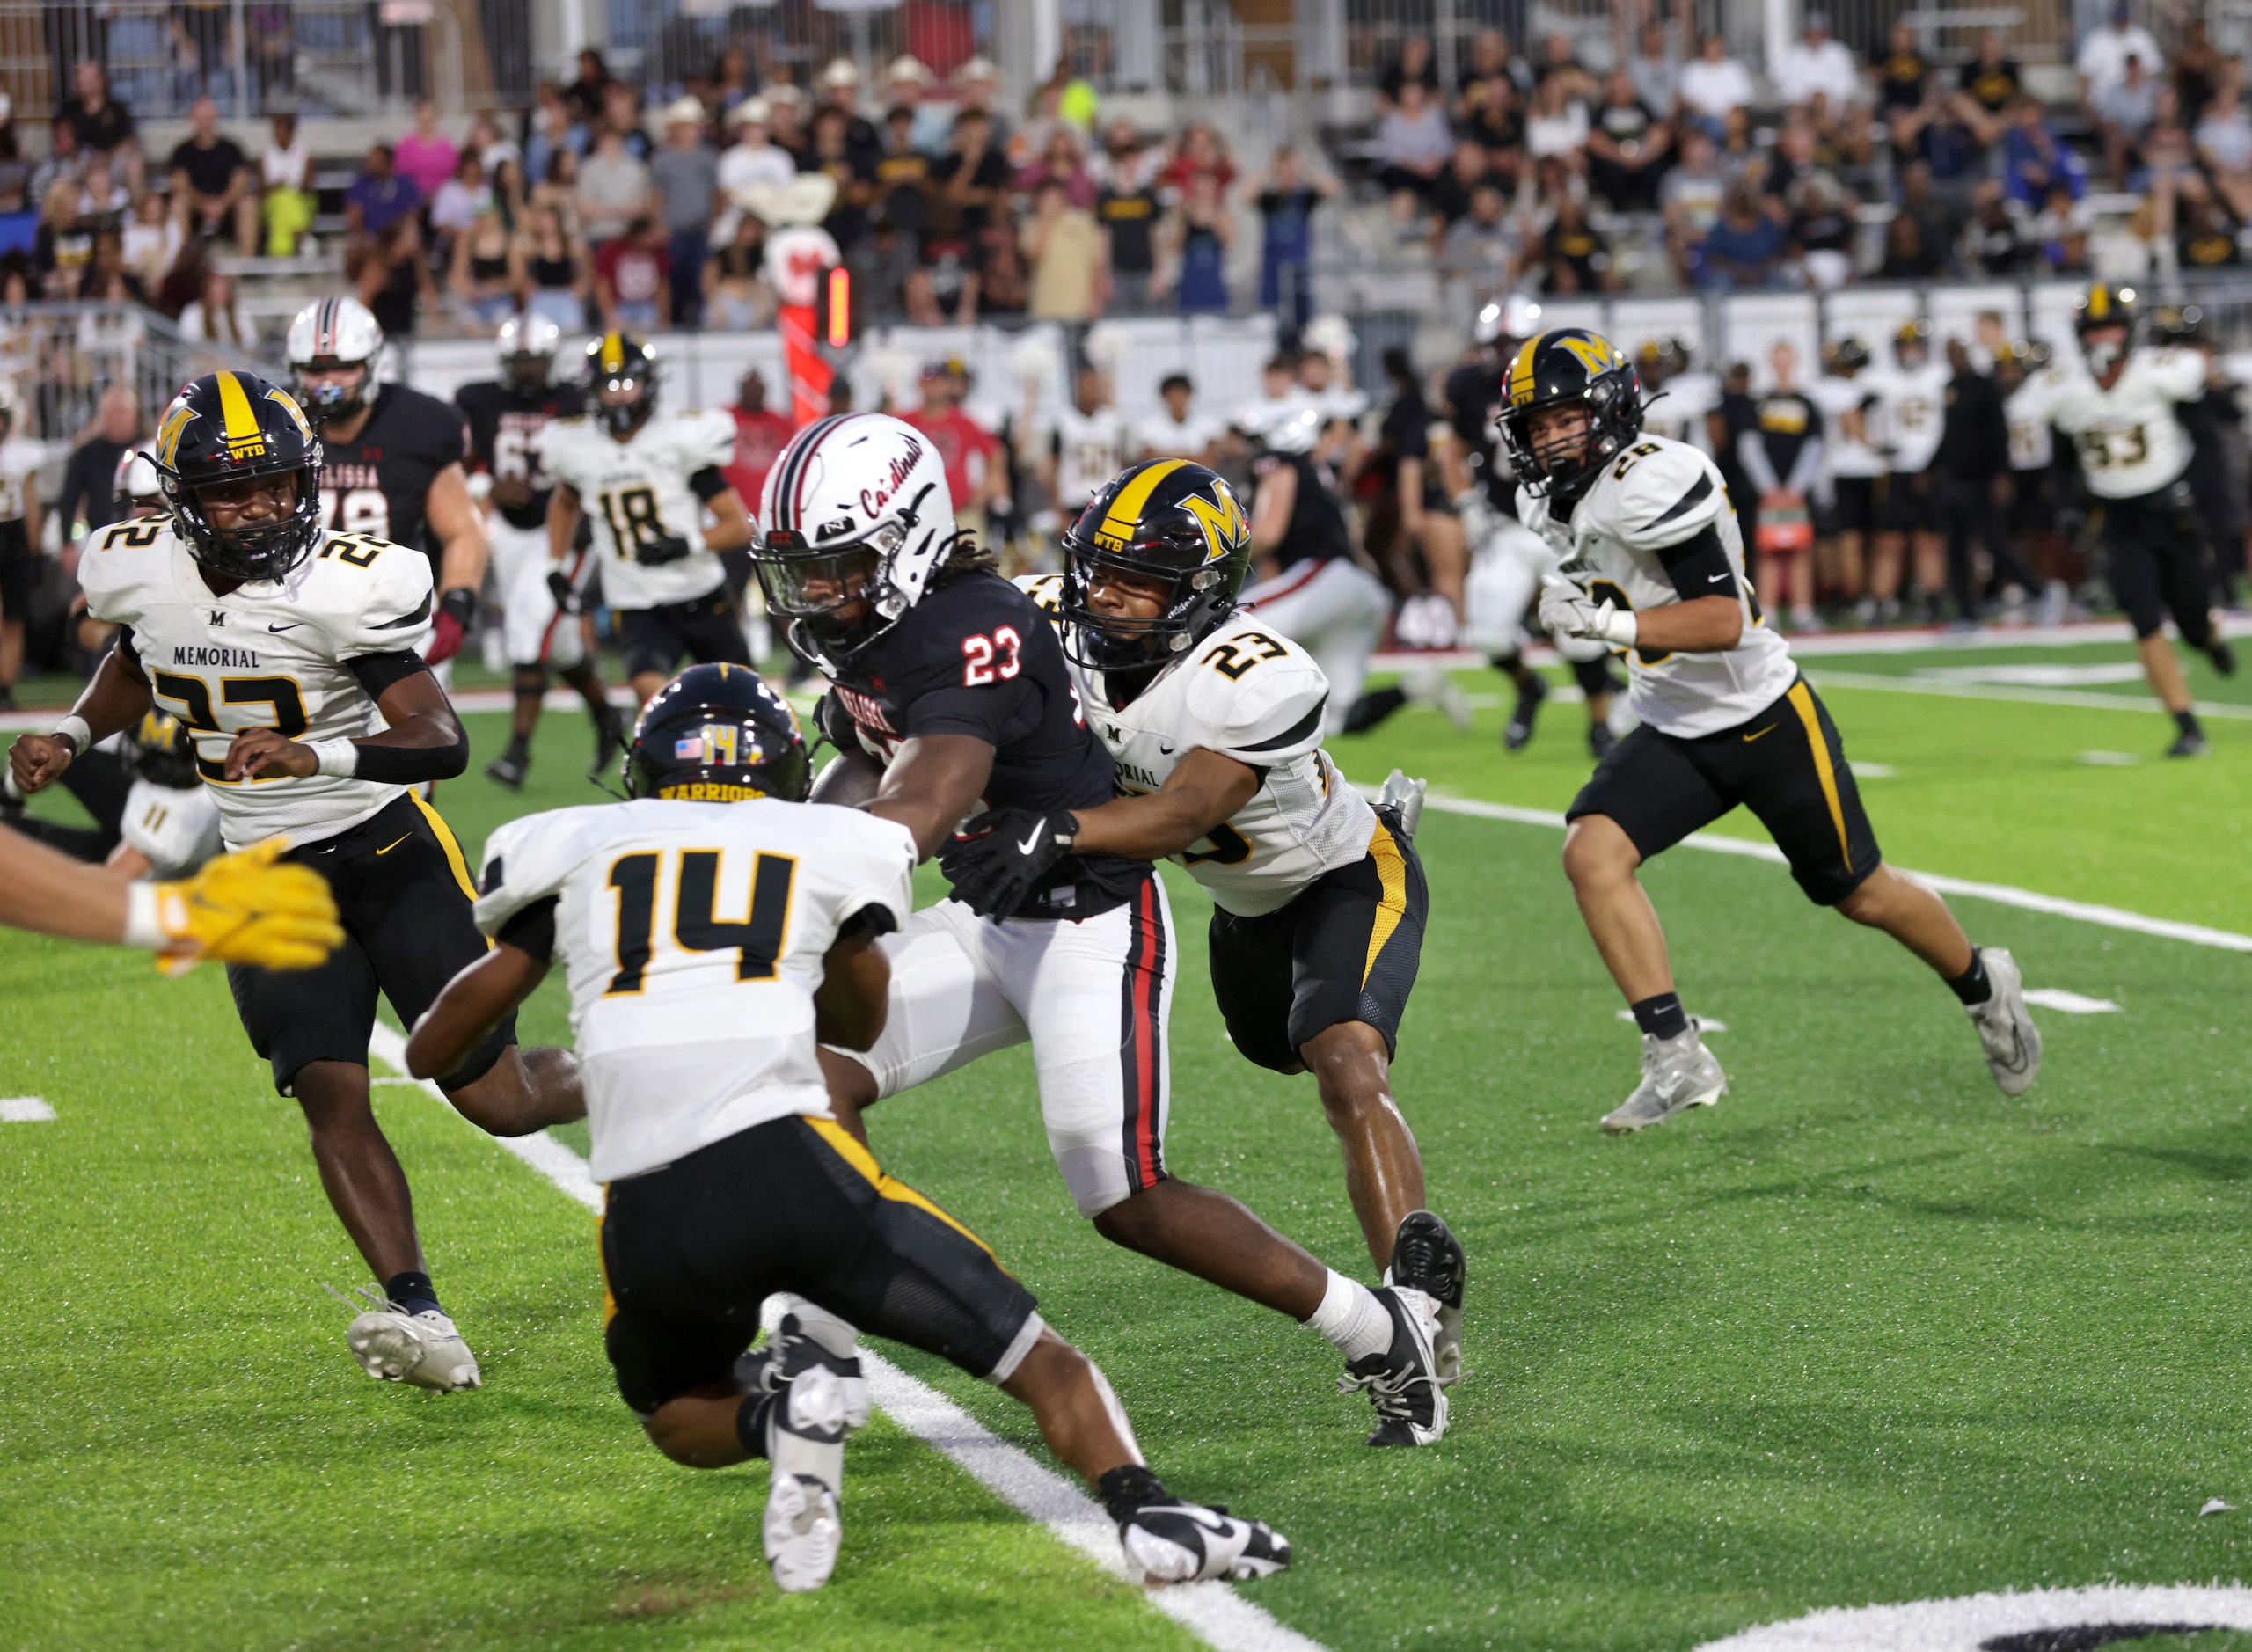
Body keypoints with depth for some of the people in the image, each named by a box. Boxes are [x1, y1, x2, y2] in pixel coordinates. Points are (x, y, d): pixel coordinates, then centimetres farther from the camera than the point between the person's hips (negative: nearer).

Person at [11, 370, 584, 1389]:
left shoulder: (349, 589, -22)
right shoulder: (139, 572, -5)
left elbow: (444, 744, -27)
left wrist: (318, 754, -42)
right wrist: (71, 737, 4)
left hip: (387, 853, -3)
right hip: (267, 879, 3)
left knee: (496, 1100, -1)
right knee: (329, 1096, -15)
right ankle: (417, 1318, -19)